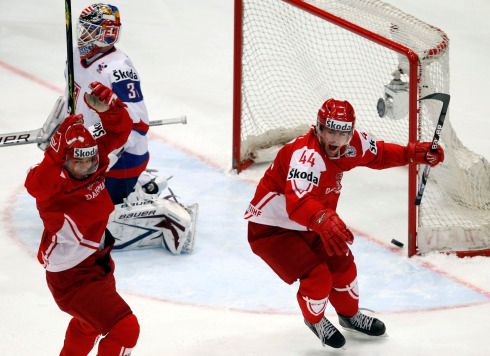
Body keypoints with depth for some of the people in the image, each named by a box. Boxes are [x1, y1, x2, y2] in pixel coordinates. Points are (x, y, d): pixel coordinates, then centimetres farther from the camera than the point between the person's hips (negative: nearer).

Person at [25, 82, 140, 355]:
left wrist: (107, 107, -28)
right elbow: (37, 184, -52)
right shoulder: (53, 182, -30)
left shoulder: (95, 157, -9)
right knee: (125, 329, -17)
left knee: (90, 322, 34)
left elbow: (120, 129, -6)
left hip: (98, 262, 9)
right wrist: (59, 147, -65)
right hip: (72, 277, -9)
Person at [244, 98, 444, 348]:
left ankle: (350, 315, 44)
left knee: (342, 263, 13)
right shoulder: (306, 154, -35)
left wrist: (412, 153, -1)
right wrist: (322, 220, -68)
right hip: (270, 229, -8)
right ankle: (314, 319, 17)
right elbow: (297, 202, -50)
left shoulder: (352, 144, -9)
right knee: (317, 276, -17)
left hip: (306, 226, 8)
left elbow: (378, 154, 12)